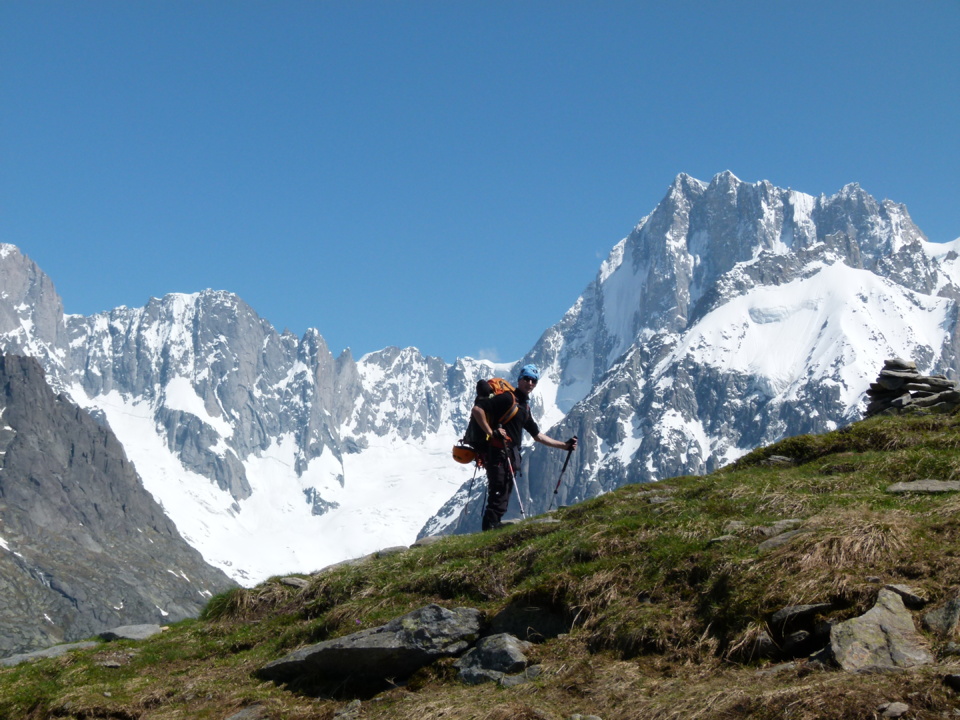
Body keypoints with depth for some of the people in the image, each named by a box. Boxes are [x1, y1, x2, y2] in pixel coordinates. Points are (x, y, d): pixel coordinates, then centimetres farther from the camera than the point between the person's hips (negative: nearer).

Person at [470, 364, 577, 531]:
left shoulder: (525, 408, 21)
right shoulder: (507, 398, -6)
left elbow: (538, 435, 26)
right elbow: (477, 409, -15)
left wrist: (564, 445, 22)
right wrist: (491, 432, -19)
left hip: (511, 457, 9)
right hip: (498, 453, -9)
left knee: (502, 498, 10)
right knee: (498, 496, -14)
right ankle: (489, 529, -15)